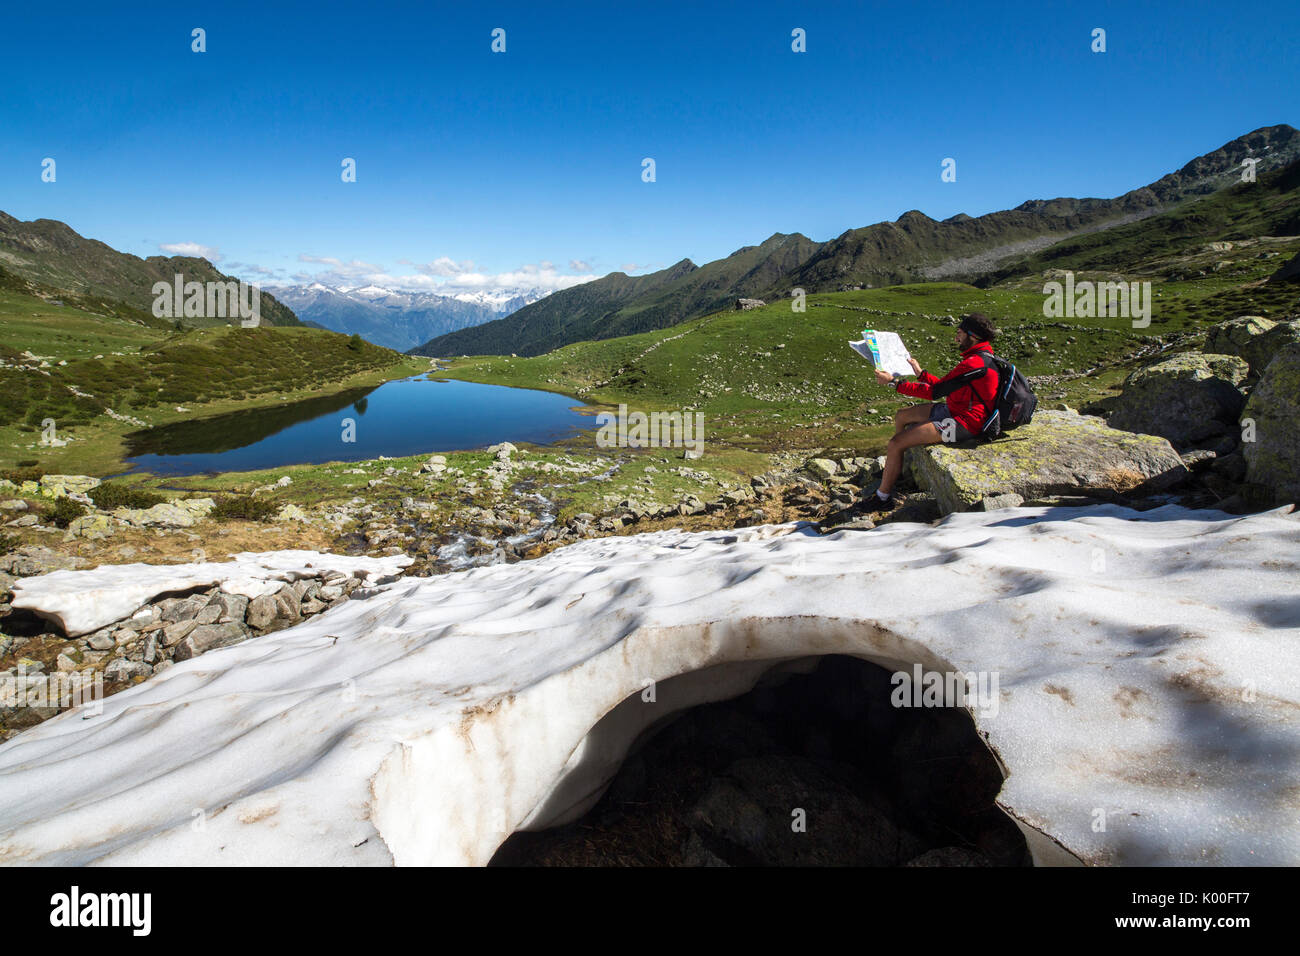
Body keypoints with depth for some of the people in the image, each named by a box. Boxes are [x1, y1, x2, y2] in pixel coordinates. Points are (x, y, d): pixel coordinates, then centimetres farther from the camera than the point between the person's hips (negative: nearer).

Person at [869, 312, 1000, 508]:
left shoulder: (975, 364, -24)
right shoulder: (981, 356, 8)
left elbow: (935, 391, -22)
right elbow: (944, 387, 15)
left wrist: (894, 382, -18)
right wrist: (920, 373, 18)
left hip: (963, 424, -11)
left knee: (895, 443, -16)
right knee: (901, 416, 19)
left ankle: (882, 497, -5)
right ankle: (895, 471, 27)